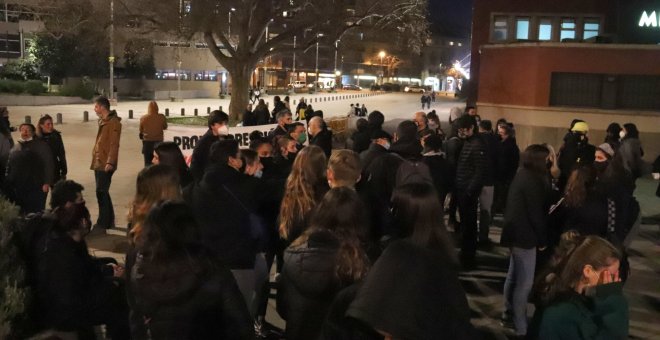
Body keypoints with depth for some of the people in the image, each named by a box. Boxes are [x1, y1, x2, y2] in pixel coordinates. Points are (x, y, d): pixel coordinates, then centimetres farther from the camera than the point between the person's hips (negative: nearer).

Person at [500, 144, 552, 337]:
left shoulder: (522, 175, 11)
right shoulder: (532, 181, -20)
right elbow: (536, 213, -19)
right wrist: (542, 240, -10)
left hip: (516, 232, 11)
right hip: (524, 235, -11)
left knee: (514, 276, 19)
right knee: (524, 283, -6)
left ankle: (509, 315, 31)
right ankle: (521, 328, -1)